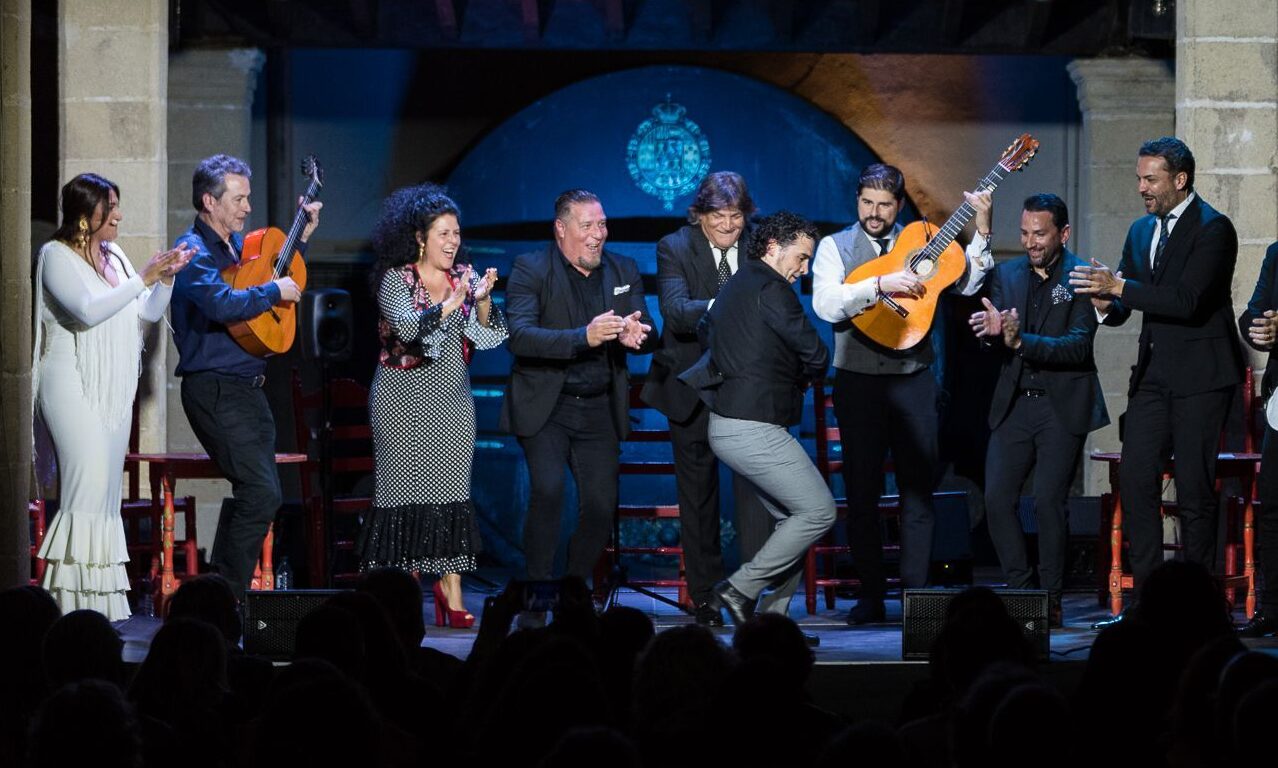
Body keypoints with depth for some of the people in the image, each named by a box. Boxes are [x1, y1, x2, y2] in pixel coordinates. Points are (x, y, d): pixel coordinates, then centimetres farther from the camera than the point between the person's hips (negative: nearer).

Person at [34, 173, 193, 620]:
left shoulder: (114, 257, 16)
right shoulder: (57, 256, -5)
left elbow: (149, 314, 18)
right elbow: (87, 311, -18)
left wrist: (167, 278, 2)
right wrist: (143, 279, -16)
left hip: (115, 390, 8)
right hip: (73, 388, -8)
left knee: (107, 490, 5)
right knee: (88, 482, -17)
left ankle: (103, 601, 6)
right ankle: (76, 598, -18)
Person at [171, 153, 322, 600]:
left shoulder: (238, 244, 15)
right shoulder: (194, 251, -12)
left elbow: (280, 276, 33)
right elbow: (222, 303, -30)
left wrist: (304, 234, 23)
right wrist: (274, 291, -18)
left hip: (248, 387, 9)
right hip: (215, 389, -9)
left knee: (255, 494, 11)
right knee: (261, 494, -16)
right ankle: (227, 600, -9)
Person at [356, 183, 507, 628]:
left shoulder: (464, 278, 9)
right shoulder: (395, 278, -3)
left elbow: (486, 338, 2)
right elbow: (405, 327, -19)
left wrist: (483, 301, -15)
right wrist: (448, 306, -31)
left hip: (452, 403, 4)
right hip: (404, 403, -4)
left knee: (452, 495, -3)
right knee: (407, 492, -5)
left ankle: (452, 597, -4)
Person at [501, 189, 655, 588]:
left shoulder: (624, 271, 7)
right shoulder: (531, 270, -8)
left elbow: (648, 337, 4)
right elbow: (519, 336, -21)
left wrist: (635, 335, -22)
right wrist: (584, 337, -34)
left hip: (599, 409, 4)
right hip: (545, 406, -4)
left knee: (602, 504, 0)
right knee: (548, 491, -20)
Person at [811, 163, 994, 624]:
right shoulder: (836, 247, 3)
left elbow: (965, 284, -3)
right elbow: (826, 305, -14)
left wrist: (981, 231, -10)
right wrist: (881, 285, -23)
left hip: (913, 381, 1)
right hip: (857, 380, -1)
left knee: (919, 488, 1)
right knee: (861, 491, 2)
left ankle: (916, 593, 7)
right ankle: (871, 597, 9)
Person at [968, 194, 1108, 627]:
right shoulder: (1006, 275, 9)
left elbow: (1078, 347, -16)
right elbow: (993, 345, 4)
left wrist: (1021, 340, -28)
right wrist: (991, 331, -20)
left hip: (1062, 407, -5)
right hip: (1014, 405, 5)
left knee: (1048, 502, -9)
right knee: (997, 498, -3)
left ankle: (1051, 602, 1)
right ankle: (1019, 591, 9)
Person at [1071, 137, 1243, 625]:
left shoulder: (1213, 229, -10)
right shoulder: (1141, 231, 14)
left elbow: (1187, 302, -21)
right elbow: (1123, 304, 16)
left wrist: (1119, 287, -22)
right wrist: (1105, 303, -8)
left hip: (1200, 376, -7)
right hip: (1154, 374, 7)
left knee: (1195, 488, -4)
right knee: (1135, 479, 0)